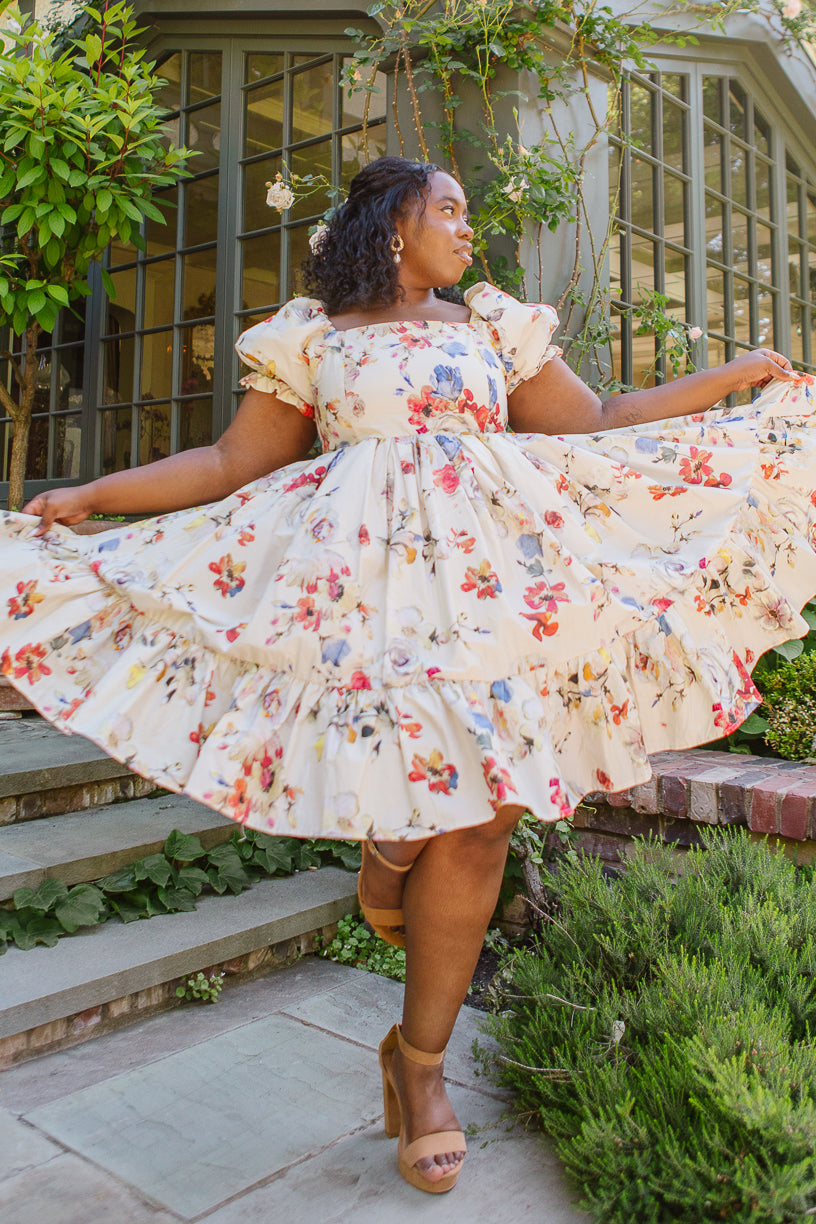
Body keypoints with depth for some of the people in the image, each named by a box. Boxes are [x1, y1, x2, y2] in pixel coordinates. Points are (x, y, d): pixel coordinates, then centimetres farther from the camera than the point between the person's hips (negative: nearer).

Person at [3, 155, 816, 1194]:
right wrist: (92, 495, 6)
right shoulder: (312, 336, 13)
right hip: (368, 579, -2)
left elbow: (605, 427, 20)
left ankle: (420, 1059, 13)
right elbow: (233, 464, 11)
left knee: (479, 812, -4)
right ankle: (394, 844, 22)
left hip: (493, 574, 2)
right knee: (447, 792, -18)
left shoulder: (496, 328, 20)